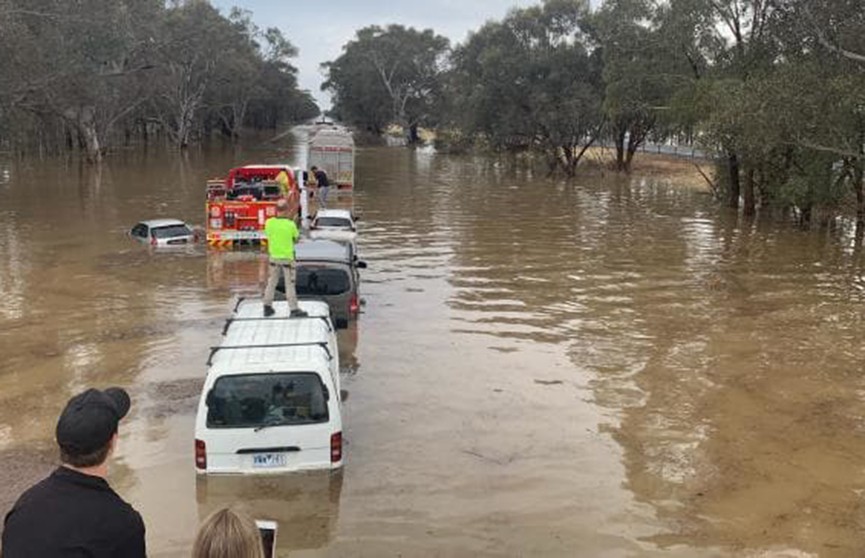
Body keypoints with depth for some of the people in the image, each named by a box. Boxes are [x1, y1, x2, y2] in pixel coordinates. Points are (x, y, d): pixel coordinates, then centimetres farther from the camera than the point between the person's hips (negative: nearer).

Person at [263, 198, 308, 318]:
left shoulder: (269, 222, -7)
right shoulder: (290, 224, -17)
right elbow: (296, 237, -2)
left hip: (274, 257, 4)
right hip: (287, 257, -4)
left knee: (271, 282, 16)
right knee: (289, 284, 2)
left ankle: (267, 307, 21)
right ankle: (294, 309, 4)